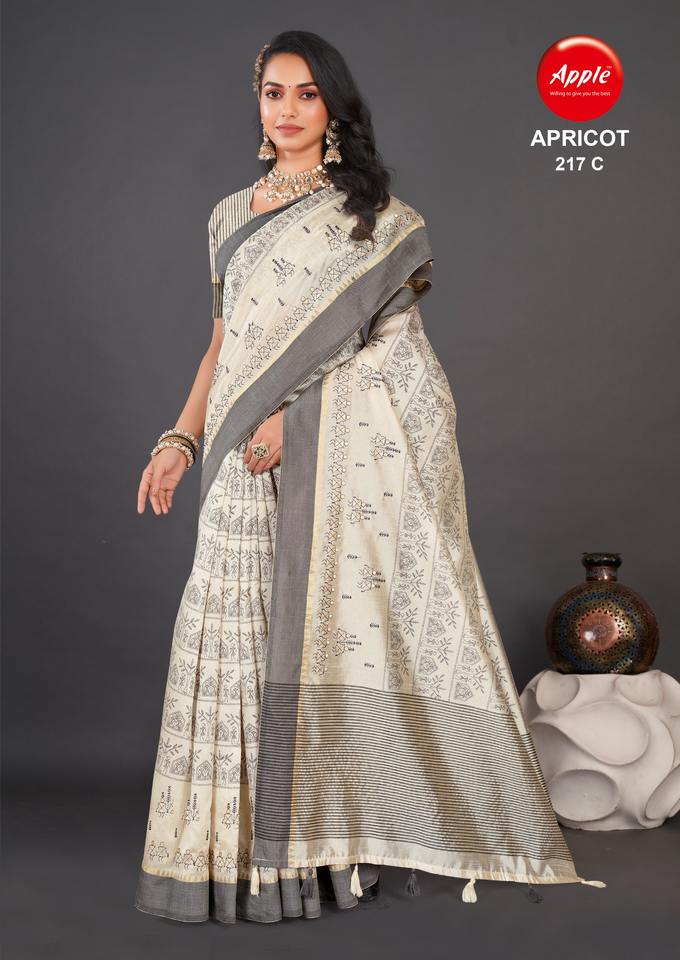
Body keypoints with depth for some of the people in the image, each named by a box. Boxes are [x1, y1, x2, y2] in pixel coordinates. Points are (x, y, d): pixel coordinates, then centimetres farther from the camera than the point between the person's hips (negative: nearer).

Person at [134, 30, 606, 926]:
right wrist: (181, 437, 6)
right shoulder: (231, 216, 18)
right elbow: (225, 344, 18)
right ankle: (250, 842, 13)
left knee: (342, 624, -2)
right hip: (251, 467, 4)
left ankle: (343, 835, 10)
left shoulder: (374, 213, 3)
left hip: (347, 454, -4)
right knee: (246, 632, 3)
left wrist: (297, 415, -16)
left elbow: (391, 341, -6)